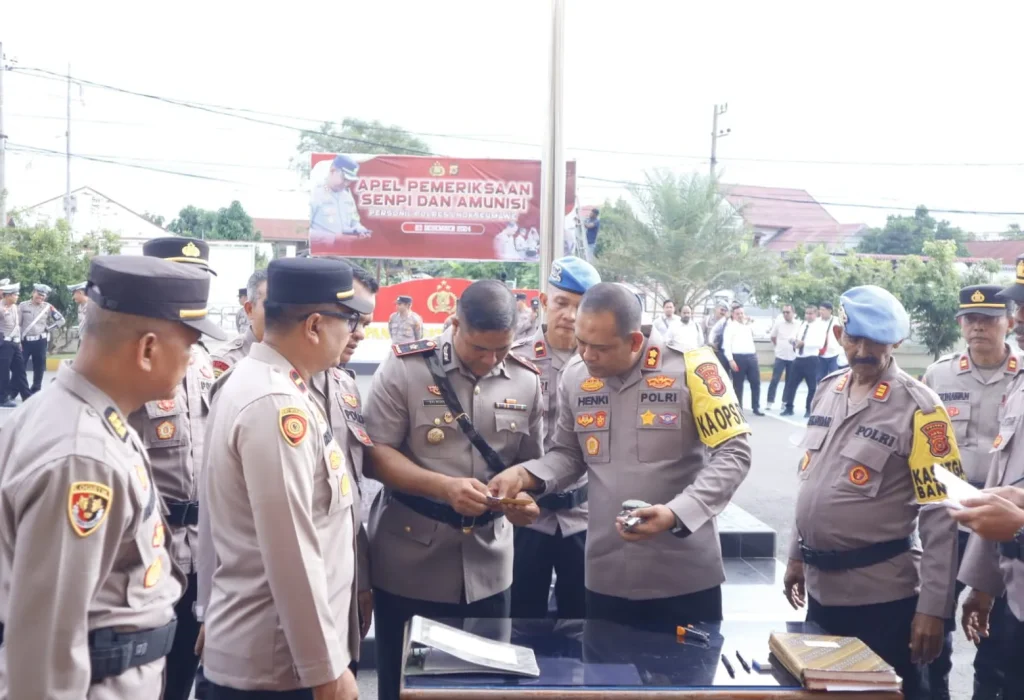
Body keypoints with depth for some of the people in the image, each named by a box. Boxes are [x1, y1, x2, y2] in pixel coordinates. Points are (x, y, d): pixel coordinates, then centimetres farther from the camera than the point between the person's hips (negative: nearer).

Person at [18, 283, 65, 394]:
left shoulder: (48, 307, 1)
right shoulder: (23, 305, -1)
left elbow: (61, 320, 7)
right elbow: (17, 324, 0)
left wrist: (48, 328, -1)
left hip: (40, 341, 1)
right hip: (25, 341, -1)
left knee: (39, 367, 6)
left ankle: (36, 390, 15)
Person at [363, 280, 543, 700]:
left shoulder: (526, 381, 3)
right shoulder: (404, 367, -9)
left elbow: (531, 463, 9)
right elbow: (375, 454, -11)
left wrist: (526, 497, -13)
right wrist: (444, 487, -23)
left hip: (487, 569, 3)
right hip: (409, 566, -3)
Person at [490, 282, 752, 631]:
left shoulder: (689, 365, -13)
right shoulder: (574, 375, 2)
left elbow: (733, 453, -11)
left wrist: (676, 514, -23)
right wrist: (525, 474, -7)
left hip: (685, 578, -3)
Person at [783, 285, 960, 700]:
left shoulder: (917, 407, -13)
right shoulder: (827, 390, 6)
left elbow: (941, 515, -15)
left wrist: (933, 607, -17)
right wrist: (797, 554, 16)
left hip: (880, 596, -6)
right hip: (821, 587, 6)